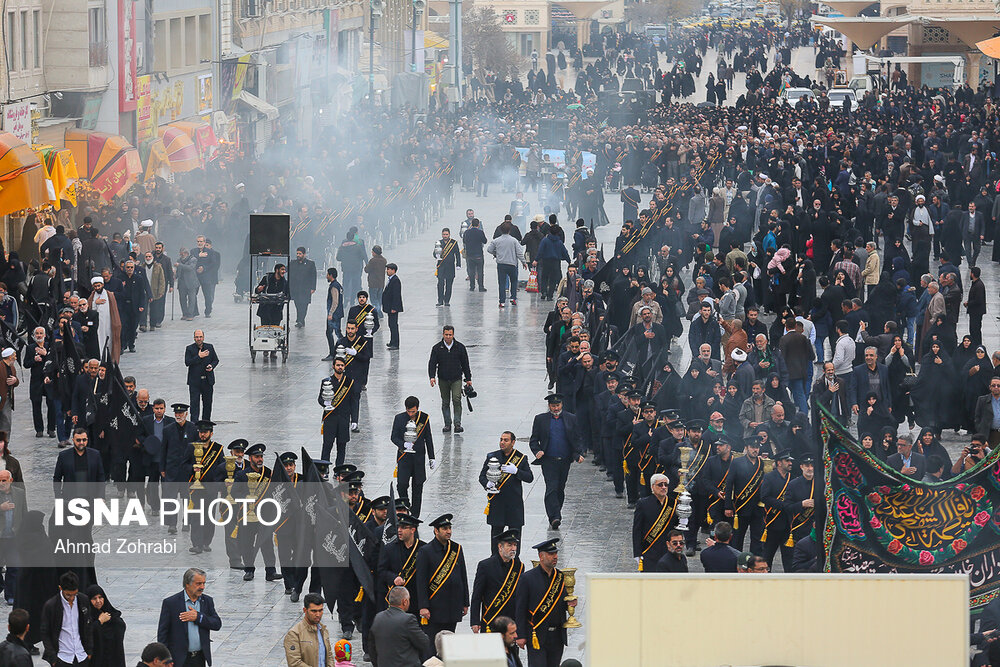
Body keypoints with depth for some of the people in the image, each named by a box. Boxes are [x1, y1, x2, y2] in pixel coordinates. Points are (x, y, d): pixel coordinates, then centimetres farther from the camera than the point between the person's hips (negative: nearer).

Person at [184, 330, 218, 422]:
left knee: (207, 403, 12)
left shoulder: (210, 347, 6)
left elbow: (216, 359, 13)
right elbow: (187, 362, -14)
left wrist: (212, 366, -9)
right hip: (194, 381, -3)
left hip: (208, 380, 3)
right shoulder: (189, 349, -3)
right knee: (194, 403, -8)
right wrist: (199, 357, -21)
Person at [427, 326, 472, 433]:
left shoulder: (460, 347, 1)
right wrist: (432, 377, -17)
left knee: (457, 400, -13)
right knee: (445, 402, 7)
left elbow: (465, 364, 8)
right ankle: (447, 424, 16)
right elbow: (432, 363, -2)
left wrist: (468, 379, 10)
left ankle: (458, 424, -9)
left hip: (456, 379, -1)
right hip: (443, 379, 1)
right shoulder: (437, 348, 0)